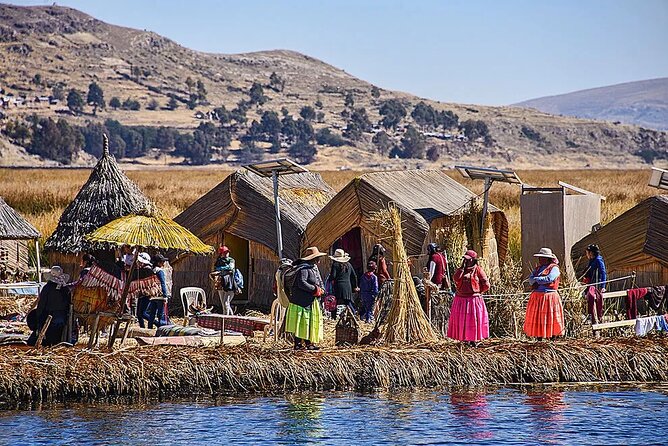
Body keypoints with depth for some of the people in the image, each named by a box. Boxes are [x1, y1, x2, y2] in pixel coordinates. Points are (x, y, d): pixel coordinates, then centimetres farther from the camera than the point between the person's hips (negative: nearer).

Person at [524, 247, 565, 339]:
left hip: (549, 296, -6)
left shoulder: (554, 268, -2)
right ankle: (539, 338, 8)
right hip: (536, 296, 6)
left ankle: (552, 339, -2)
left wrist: (536, 279, -6)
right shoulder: (538, 268, 18)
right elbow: (530, 280, 6)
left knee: (550, 318, -5)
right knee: (537, 318, 4)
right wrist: (541, 280, -13)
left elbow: (549, 279, -17)